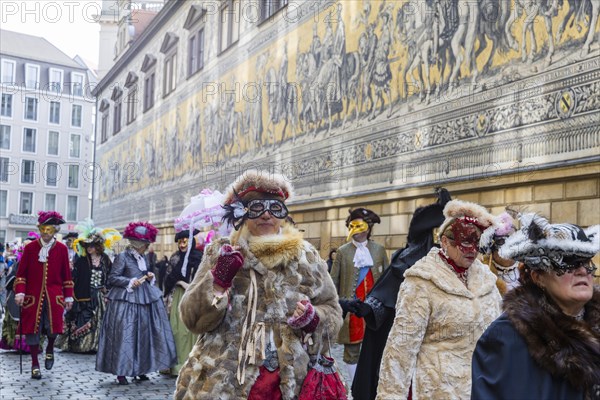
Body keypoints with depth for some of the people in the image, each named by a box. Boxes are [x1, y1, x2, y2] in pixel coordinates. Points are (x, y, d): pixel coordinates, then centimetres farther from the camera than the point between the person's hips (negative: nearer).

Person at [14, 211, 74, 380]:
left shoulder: (62, 249, 3)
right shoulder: (30, 248, 2)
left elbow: (66, 275, 7)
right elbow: (21, 273, 3)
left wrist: (68, 297, 6)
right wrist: (20, 292, -10)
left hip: (54, 296, 0)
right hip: (33, 296, 0)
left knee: (53, 327, -11)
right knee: (32, 329, 4)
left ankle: (50, 350, 23)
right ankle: (35, 364, 18)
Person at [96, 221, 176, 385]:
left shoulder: (141, 258, 15)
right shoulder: (122, 257, -8)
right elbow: (112, 278, -10)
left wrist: (149, 277, 5)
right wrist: (130, 282, -18)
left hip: (143, 299, 8)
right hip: (126, 300, -8)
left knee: (143, 334, 8)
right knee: (124, 335, -6)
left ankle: (139, 369, 16)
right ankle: (121, 372, 2)